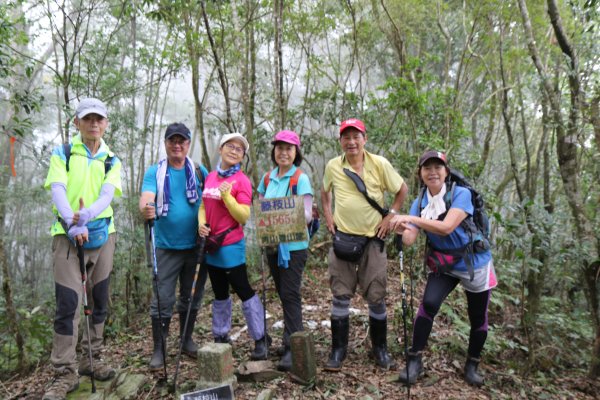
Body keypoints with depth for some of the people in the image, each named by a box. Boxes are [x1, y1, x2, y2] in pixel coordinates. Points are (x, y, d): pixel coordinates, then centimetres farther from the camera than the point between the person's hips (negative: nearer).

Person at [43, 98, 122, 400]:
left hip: (102, 235, 3)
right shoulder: (62, 154, 3)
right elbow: (57, 191, -11)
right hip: (67, 236, -3)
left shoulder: (112, 161, 9)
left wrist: (86, 215, -28)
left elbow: (107, 195, -7)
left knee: (98, 301, 10)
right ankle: (65, 373, 4)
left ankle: (92, 359, 25)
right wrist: (73, 224, -29)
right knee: (68, 304, -7)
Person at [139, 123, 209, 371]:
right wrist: (145, 209, -39)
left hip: (196, 246, 2)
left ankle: (186, 340, 32)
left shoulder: (199, 171, 4)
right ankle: (159, 349, 17)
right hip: (166, 248, -2)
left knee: (191, 298, 14)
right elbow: (146, 197, -16)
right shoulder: (154, 172, 0)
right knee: (162, 300, 2)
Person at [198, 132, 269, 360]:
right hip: (211, 245, 7)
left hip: (231, 246, -6)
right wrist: (201, 223, -2)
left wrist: (227, 196, -24)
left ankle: (260, 340, 14)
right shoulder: (210, 177, 7)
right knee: (220, 294, 18)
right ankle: (221, 337, 33)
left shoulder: (241, 181, -10)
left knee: (244, 291, 1)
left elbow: (244, 217, -15)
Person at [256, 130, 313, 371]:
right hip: (272, 244, 6)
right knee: (283, 294, 14)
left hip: (294, 245, -6)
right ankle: (293, 338, 29)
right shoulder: (267, 178, 9)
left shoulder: (301, 178, -8)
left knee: (290, 295, -5)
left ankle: (292, 348, 3)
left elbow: (307, 215, -14)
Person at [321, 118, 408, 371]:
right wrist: (327, 215, 6)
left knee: (376, 297, 7)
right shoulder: (333, 166, -1)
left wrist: (390, 216, -4)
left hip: (373, 238, -1)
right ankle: (338, 349, 19)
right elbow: (325, 191, 18)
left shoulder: (379, 164, -7)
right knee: (340, 295, 5)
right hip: (343, 237, 1)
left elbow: (402, 190, 4)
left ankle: (380, 348, 27)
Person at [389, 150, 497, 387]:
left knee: (478, 318, 10)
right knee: (428, 303, -20)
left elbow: (446, 227, -35)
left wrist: (411, 218, -41)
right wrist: (402, 229, -37)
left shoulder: (461, 194, -21)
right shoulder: (419, 204, -6)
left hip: (475, 264, -2)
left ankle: (472, 365, 34)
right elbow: (410, 240, -15)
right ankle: (415, 360, -7)